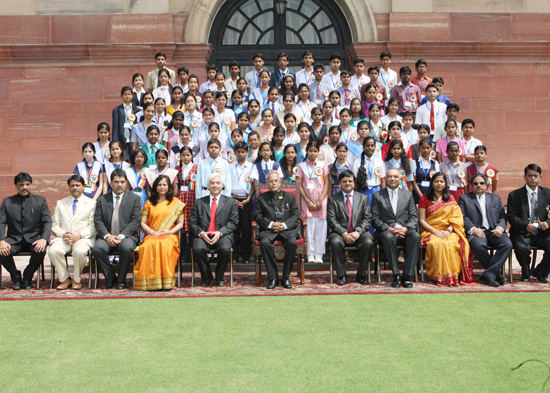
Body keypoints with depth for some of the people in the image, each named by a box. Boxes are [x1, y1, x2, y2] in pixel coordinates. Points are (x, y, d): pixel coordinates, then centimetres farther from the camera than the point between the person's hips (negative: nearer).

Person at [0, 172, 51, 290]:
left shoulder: (40, 201, 9)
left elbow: (47, 222, 0)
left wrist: (44, 239, -20)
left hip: (33, 238, -1)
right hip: (14, 239, 1)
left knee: (40, 251, -33)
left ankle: (27, 277, -3)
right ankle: (15, 276, 2)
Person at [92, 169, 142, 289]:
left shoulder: (134, 198, 10)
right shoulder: (102, 199, 16)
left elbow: (136, 221, 0)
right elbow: (97, 220, 6)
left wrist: (121, 236, -13)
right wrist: (107, 236, -12)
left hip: (127, 236, -2)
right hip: (107, 237, 2)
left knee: (126, 247, -36)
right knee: (97, 249, -30)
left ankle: (121, 280, -13)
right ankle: (110, 278, -9)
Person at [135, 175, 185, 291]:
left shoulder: (176, 203, 16)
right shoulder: (149, 203, 20)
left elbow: (180, 224, 10)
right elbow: (143, 223, 12)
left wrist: (169, 231, -9)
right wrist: (152, 232, -8)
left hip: (169, 237, -1)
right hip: (151, 236, 1)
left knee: (166, 246, -38)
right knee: (148, 246, -36)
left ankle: (166, 281, -35)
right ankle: (150, 280, -35)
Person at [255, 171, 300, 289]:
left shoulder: (289, 196, 19)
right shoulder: (261, 198, 19)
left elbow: (296, 215, 10)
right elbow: (257, 216, 8)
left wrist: (285, 225, -8)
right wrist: (270, 224, -9)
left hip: (287, 229, 0)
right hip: (268, 230, 0)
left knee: (292, 243, -33)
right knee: (264, 243, -34)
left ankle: (286, 277, -18)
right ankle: (273, 278, -23)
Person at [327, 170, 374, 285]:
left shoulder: (363, 198, 14)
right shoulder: (333, 199, 9)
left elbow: (367, 219, 5)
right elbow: (332, 220, -2)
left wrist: (357, 232, -14)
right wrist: (344, 234, -16)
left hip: (359, 232, 1)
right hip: (340, 232, -1)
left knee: (368, 242, -31)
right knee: (335, 242, -34)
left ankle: (361, 274, -12)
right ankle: (341, 275, -17)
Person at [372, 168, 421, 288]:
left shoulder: (408, 194, 18)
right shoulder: (378, 196, 12)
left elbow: (414, 217, 10)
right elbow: (375, 219, 3)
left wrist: (405, 229, -11)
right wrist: (389, 229, -14)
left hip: (405, 231, 2)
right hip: (386, 231, -2)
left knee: (416, 236, -32)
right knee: (388, 237, -37)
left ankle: (407, 276, -30)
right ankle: (396, 275, -30)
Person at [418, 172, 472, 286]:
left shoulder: (450, 199, 18)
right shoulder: (424, 199, 12)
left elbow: (456, 217, 9)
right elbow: (422, 220, 4)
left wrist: (449, 230, -11)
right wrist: (436, 232, -10)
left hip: (448, 232, 1)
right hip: (430, 232, -1)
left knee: (450, 244, -36)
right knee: (437, 244, -38)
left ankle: (453, 275, -27)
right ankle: (440, 276, -32)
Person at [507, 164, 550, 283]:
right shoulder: (515, 195, 3)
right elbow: (512, 217, -5)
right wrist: (525, 225, -23)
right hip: (522, 233, -2)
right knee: (522, 248, -33)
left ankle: (540, 272, 5)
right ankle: (525, 273, 0)